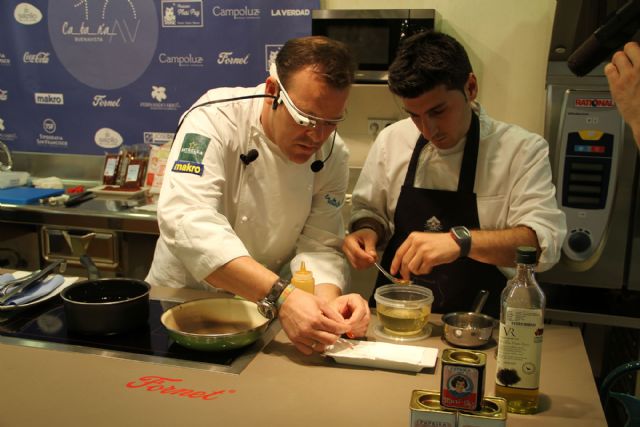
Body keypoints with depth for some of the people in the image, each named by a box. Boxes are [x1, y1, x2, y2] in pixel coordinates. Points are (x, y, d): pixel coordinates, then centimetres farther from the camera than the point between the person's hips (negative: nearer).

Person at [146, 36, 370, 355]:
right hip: (183, 294, -2)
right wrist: (281, 296, -42)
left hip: (265, 308, 3)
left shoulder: (332, 154, -7)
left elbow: (319, 246, -9)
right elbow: (187, 219, -33)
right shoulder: (215, 118, -21)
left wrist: (328, 299, -31)